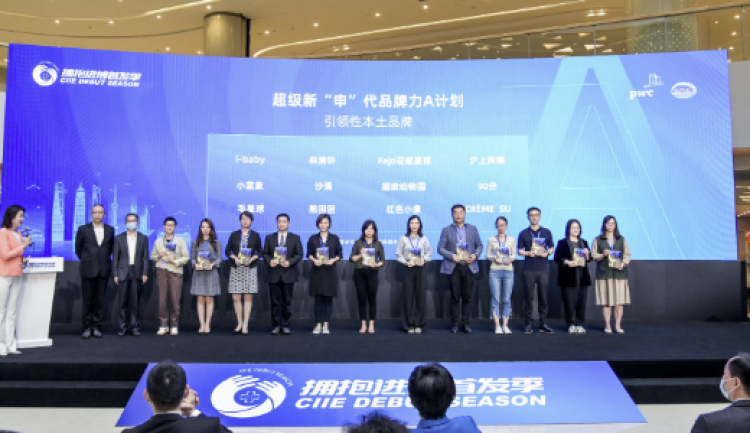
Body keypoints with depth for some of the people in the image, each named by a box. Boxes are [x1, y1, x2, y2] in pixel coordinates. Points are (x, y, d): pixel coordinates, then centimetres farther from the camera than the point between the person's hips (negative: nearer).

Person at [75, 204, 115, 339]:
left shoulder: (110, 230, 7)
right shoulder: (83, 229, 1)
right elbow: (78, 248, 10)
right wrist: (86, 260, 12)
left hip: (103, 270, 2)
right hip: (88, 269, -1)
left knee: (100, 300, 4)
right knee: (87, 300, 2)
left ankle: (96, 326, 12)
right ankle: (87, 327, 10)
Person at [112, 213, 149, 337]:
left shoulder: (143, 238, 8)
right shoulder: (119, 238, 7)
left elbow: (145, 257, 4)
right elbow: (115, 257, 5)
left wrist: (145, 273, -3)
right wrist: (115, 274, -2)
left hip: (137, 273, 0)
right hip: (123, 273, 0)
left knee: (135, 302, 3)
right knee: (123, 302, 1)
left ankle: (134, 326, 9)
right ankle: (123, 326, 7)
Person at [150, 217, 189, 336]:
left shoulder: (180, 241, 7)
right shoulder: (158, 241, 15)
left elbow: (186, 257, 2)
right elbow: (152, 256, 17)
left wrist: (175, 261, -12)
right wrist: (159, 256, -3)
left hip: (175, 272, -2)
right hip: (161, 271, 2)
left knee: (175, 300, -3)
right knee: (162, 300, 0)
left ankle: (174, 326, 5)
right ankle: (163, 325, 8)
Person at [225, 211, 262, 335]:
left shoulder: (255, 235, 7)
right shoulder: (234, 235, 9)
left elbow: (259, 251, 7)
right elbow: (227, 251, 9)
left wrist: (253, 258, -11)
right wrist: (234, 257, -10)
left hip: (250, 269, -1)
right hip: (236, 269, 1)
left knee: (248, 297, -2)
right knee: (236, 297, -1)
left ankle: (245, 325, 4)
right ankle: (239, 324, 13)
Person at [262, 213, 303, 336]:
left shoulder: (295, 238, 7)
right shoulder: (269, 238, 11)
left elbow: (299, 254, 1)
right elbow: (265, 253, 8)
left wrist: (290, 262, -15)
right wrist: (269, 261, -12)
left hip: (288, 274, -1)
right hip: (274, 274, 1)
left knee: (287, 301, 3)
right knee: (275, 301, 2)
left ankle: (286, 325, 10)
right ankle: (277, 325, 10)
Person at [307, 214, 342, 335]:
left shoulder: (334, 238, 5)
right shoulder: (313, 239, 6)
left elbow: (340, 254, 5)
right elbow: (309, 254, 7)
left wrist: (333, 260, -13)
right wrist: (314, 260, -12)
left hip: (330, 271, 0)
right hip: (317, 271, 0)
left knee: (328, 298, 1)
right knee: (318, 298, 1)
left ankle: (326, 325, 7)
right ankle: (318, 325, 6)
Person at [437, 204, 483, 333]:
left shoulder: (473, 229, 12)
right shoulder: (446, 230, 6)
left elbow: (480, 245, 12)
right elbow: (440, 248, 0)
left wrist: (475, 255, -7)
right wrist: (451, 256, -15)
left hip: (468, 266, 2)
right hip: (453, 267, -1)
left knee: (467, 297, 3)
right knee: (455, 296, 0)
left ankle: (466, 324, 10)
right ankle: (455, 324, 8)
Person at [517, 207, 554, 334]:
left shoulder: (546, 232, 10)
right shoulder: (523, 233, 7)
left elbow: (552, 248, 14)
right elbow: (519, 251, 7)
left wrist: (547, 253, -8)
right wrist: (528, 253, -12)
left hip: (543, 268, 1)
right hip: (529, 269, -1)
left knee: (543, 296, 2)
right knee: (529, 296, -1)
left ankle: (543, 323, 10)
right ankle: (528, 324, 6)